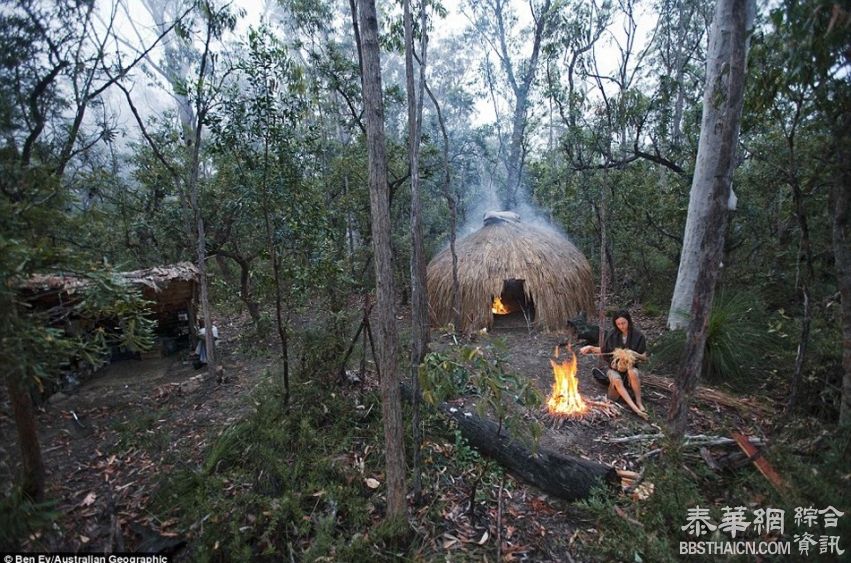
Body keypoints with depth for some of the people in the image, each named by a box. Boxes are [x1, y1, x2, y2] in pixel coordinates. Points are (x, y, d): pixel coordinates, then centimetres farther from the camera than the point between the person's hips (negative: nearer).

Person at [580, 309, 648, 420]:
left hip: (630, 365, -1)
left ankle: (639, 402, -23)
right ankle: (634, 408, -36)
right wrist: (590, 348, -3)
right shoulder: (612, 334, -1)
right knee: (616, 380, -34)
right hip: (614, 366, 1)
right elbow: (603, 351, 11)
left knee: (633, 372, -38)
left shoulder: (638, 336, -4)